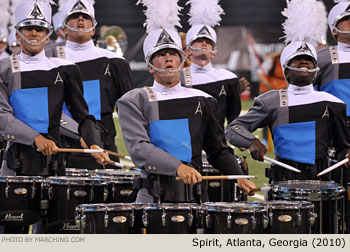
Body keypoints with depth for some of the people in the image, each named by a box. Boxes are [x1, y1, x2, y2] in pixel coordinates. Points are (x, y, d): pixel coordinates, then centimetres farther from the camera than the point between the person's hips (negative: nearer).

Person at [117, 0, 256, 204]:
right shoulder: (134, 102, 3)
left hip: (194, 196, 3)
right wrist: (179, 167, -26)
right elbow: (138, 148, -13)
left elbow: (218, 150, 20)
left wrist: (239, 177, 2)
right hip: (153, 199, -2)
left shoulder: (202, 101, 13)